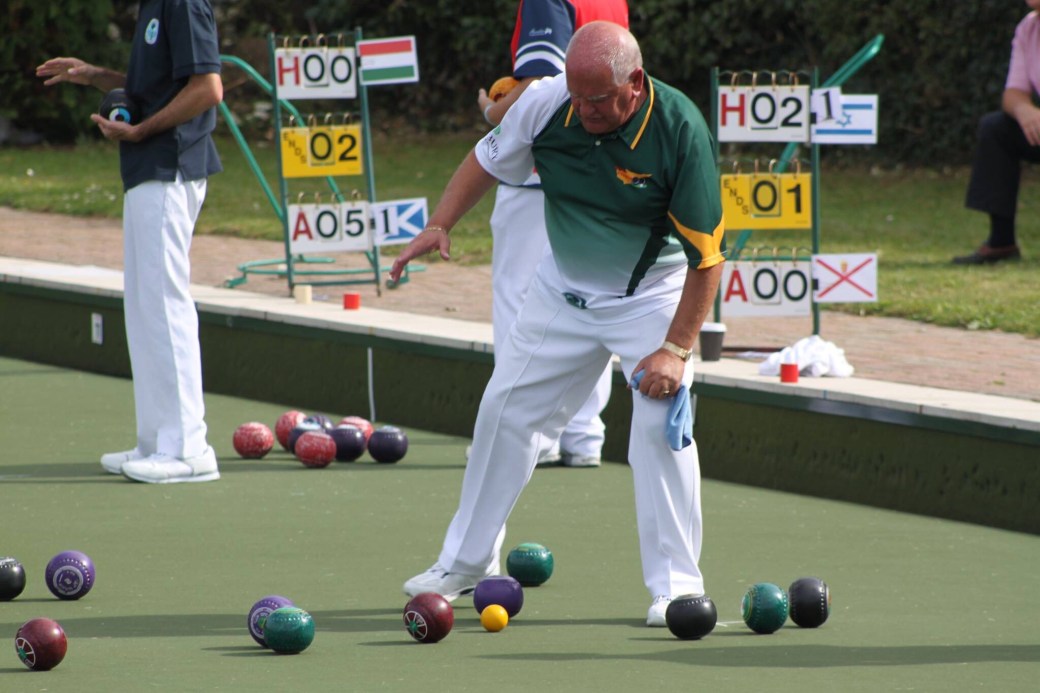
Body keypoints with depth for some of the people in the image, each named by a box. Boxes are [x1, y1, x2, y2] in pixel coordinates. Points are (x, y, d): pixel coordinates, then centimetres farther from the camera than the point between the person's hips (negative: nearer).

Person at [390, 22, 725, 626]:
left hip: (652, 297, -4)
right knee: (506, 412, 8)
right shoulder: (546, 103, -20)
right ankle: (465, 565, 24)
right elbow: (488, 161, 1)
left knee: (661, 427, -19)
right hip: (562, 290, 4)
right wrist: (440, 225, -13)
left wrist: (675, 349, -28)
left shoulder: (680, 131, -30)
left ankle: (675, 588, -10)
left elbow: (707, 253, -26)